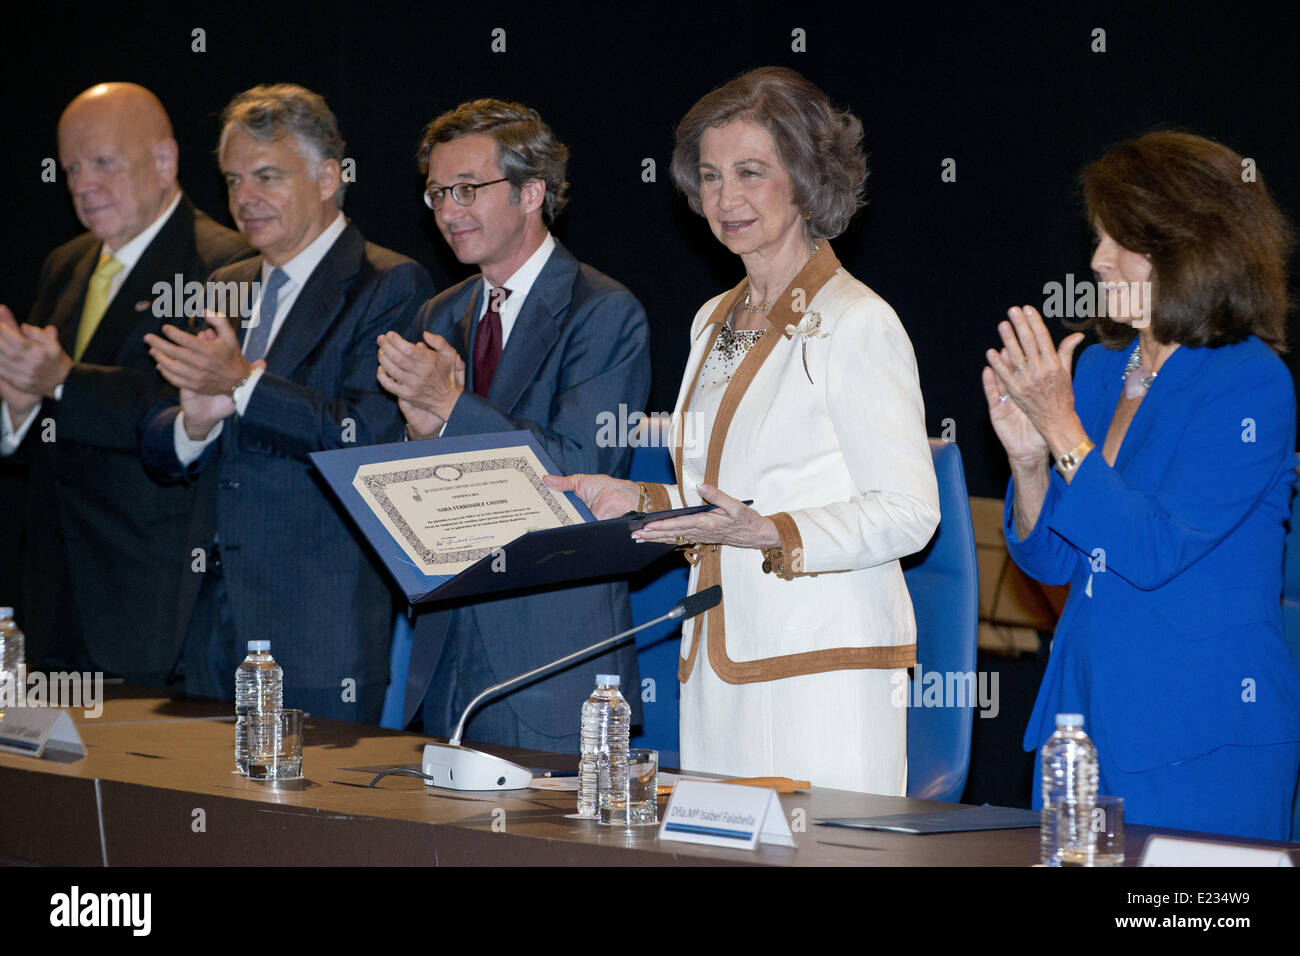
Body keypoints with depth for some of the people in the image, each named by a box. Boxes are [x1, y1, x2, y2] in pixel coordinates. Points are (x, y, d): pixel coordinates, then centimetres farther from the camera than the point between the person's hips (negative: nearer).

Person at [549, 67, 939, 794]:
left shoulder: (857, 324, -9)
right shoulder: (716, 323, 17)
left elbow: (908, 513, -13)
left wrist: (766, 535, -22)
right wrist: (638, 502, 10)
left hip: (826, 663, -7)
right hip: (719, 665, 8)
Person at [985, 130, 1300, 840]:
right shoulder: (1101, 369, 10)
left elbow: (1152, 553, -20)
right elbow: (1049, 558, 12)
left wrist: (1063, 428, -18)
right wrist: (1028, 459, -5)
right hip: (1084, 713, 7)